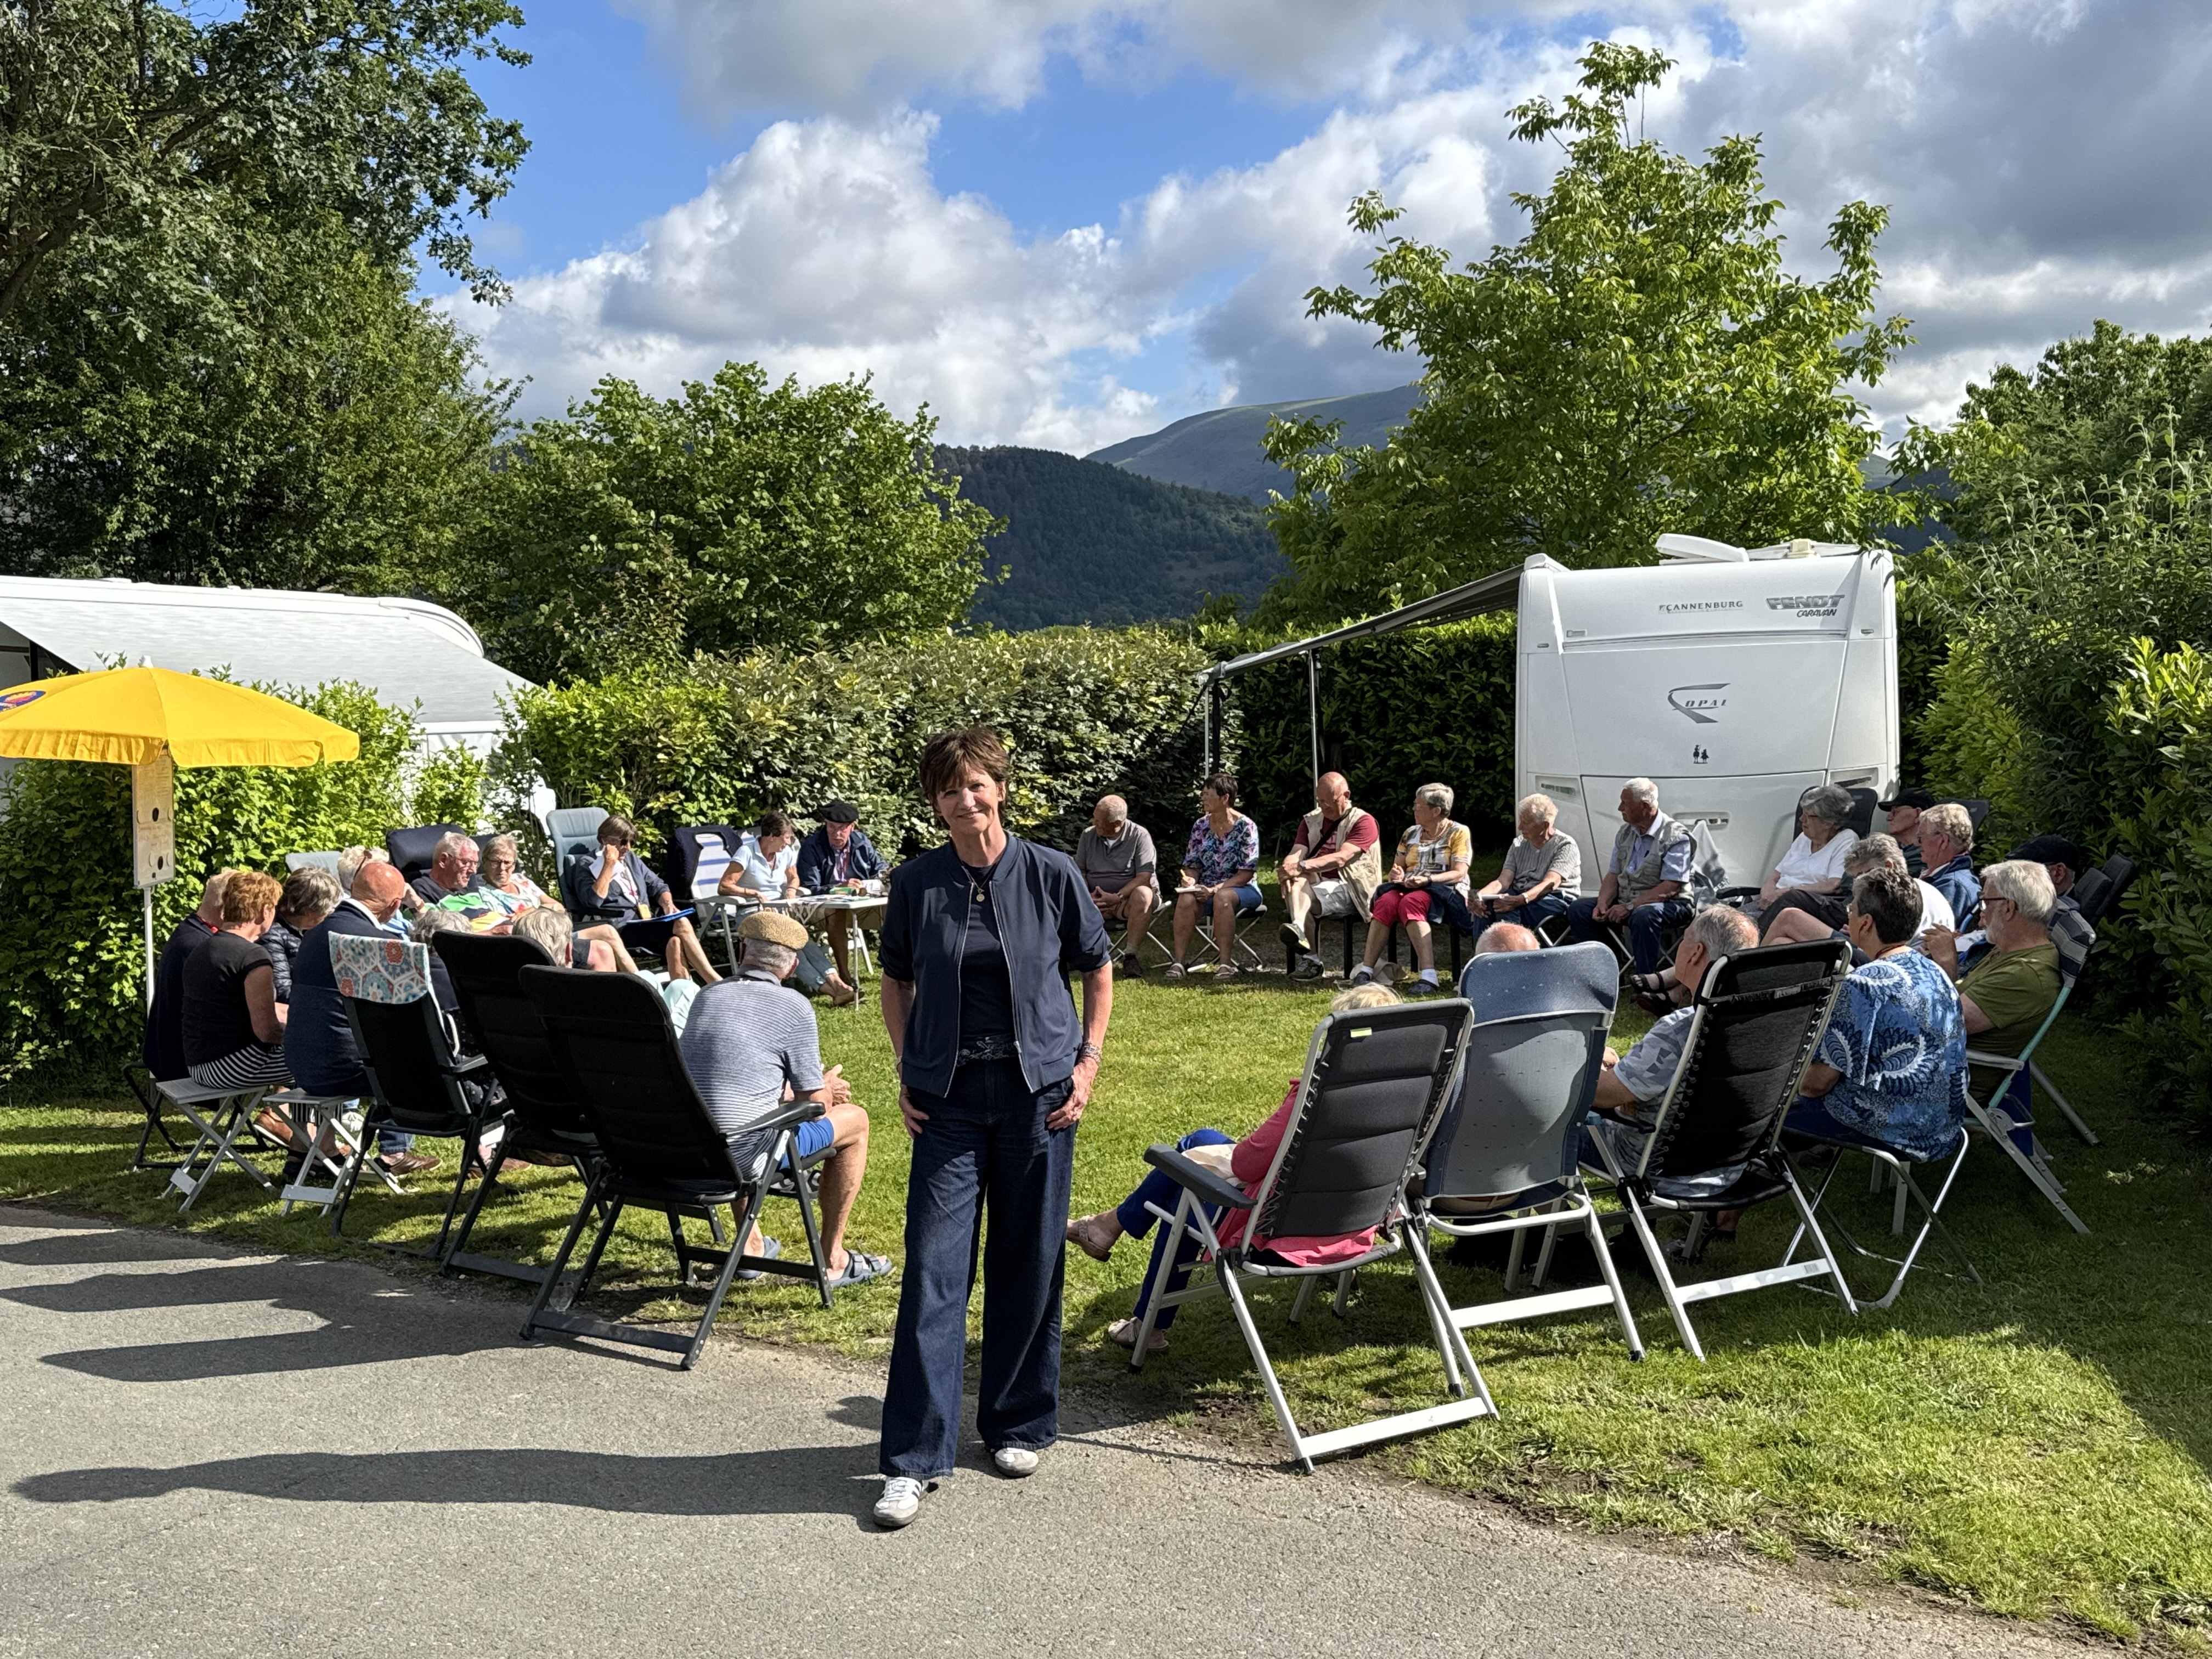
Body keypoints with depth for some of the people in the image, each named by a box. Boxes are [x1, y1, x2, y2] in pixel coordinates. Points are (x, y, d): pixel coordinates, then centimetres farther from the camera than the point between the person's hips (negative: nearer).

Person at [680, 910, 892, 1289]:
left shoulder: (707, 996, 11)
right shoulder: (793, 1007, -7)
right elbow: (816, 1106, -5)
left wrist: (802, 1089, 29)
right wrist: (826, 1089, 19)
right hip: (743, 1156, -7)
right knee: (855, 1119, 13)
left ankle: (751, 1245, 38)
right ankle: (832, 1259, 18)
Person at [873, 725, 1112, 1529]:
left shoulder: (1051, 874, -3)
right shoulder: (917, 882, 0)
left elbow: (1097, 970, 9)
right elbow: (897, 981, 13)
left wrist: (1087, 1062, 0)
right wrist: (905, 1074, 4)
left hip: (1036, 1090, 0)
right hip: (948, 1097, 0)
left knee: (1030, 1265, 9)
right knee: (934, 1267, -4)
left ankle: (1019, 1425, 27)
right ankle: (914, 1457, 3)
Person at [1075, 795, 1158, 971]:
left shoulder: (1140, 836, -6)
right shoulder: (1088, 836, 7)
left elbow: (1144, 877, -13)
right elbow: (1079, 871, 9)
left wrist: (1117, 897, -25)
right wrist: (1087, 895, -13)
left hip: (1127, 899, -3)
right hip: (1095, 901, 3)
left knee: (1143, 894, -38)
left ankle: (1130, 955, -28)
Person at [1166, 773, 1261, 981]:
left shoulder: (1246, 827, -7)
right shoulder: (1201, 826, 8)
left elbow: (1246, 873, -11)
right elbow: (1192, 864, 11)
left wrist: (1215, 889, -21)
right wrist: (1190, 881, -13)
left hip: (1241, 888, -4)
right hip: (1207, 888, 4)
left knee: (1222, 898, -38)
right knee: (1186, 898, -30)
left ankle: (1226, 963, -34)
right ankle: (1179, 960, -31)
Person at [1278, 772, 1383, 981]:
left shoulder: (1364, 822, -1)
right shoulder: (1310, 821, 18)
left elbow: (1341, 858, -17)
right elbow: (1296, 854, 1)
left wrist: (1302, 866, -30)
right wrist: (1287, 868, -24)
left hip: (1349, 891, -4)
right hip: (1316, 884, 4)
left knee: (1307, 899, -32)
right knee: (1296, 881, -30)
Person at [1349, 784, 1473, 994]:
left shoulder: (1458, 833, 3)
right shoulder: (1411, 833, 20)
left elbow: (1459, 873, -7)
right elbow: (1396, 868, 20)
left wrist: (1428, 879, -22)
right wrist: (1397, 875, -5)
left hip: (1447, 892, -5)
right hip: (1408, 888, 5)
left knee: (1410, 902, -38)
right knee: (1387, 901, -30)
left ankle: (1428, 975, -47)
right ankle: (1366, 970, -38)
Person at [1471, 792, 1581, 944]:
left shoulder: (1565, 845, -7)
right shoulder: (1519, 844, 12)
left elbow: (1551, 883, -22)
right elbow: (1503, 881, 1)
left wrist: (1520, 900, -39)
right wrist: (1481, 895, -21)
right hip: (1520, 896, 6)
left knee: (1507, 907, -33)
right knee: (1486, 903, -23)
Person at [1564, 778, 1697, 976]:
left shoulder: (1676, 837, -12)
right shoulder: (1625, 833, 12)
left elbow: (1671, 887, -20)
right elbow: (1613, 875, 12)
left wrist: (1630, 907, -24)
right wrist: (1603, 903, -9)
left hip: (1668, 903, -7)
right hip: (1625, 900, 7)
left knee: (1643, 916, -39)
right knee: (1578, 909, -8)